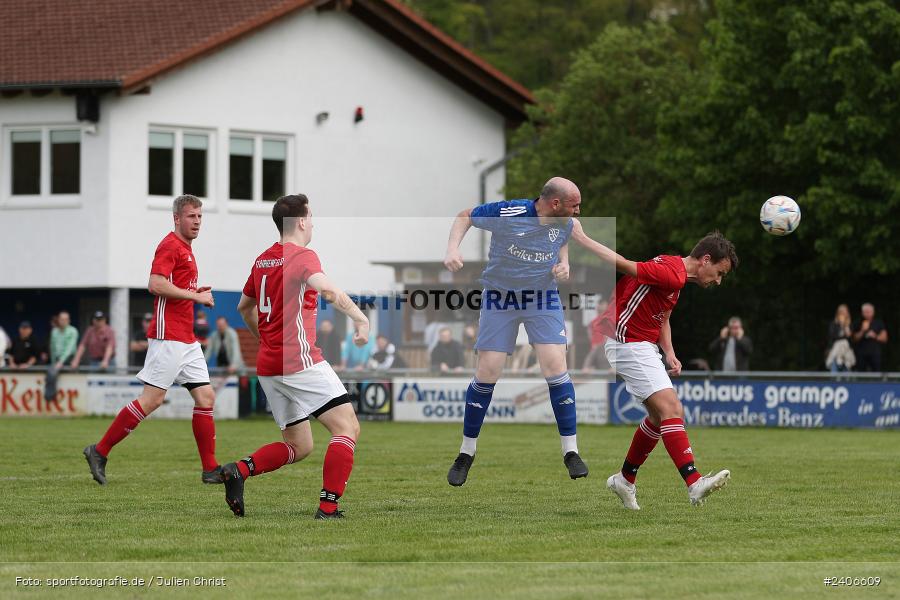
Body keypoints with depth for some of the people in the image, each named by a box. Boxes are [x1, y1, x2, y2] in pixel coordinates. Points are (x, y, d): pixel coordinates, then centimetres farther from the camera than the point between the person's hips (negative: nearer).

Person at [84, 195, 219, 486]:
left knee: (205, 397, 4)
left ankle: (210, 469, 5)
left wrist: (195, 292, 12)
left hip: (187, 339, 10)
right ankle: (99, 451, -4)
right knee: (152, 399, -11)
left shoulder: (185, 249, 20)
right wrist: (195, 295, -17)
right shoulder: (170, 246, -10)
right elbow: (156, 284, -22)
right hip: (168, 336, -10)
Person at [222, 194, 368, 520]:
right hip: (301, 362, -9)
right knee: (348, 428, -6)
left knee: (299, 446, 15)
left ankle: (239, 469, -6)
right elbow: (325, 288, -30)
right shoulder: (302, 256, -9)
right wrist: (360, 318, -34)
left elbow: (245, 306, 31)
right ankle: (328, 506, -15)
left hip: (268, 366, 9)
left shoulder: (263, 260, 16)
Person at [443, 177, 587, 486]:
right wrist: (452, 249, -19)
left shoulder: (565, 224, -7)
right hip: (499, 296, -2)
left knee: (555, 366, -12)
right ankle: (466, 454, 12)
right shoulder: (506, 213, -21)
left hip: (543, 298, 3)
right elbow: (465, 216, -5)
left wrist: (563, 263, -2)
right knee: (487, 372, -4)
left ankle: (571, 452, -4)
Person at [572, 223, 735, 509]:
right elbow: (624, 265, -22)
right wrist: (580, 238, -22)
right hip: (628, 343, -11)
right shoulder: (671, 274, -19)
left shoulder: (674, 274, 15)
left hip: (642, 346, 11)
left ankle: (625, 480, 27)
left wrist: (669, 353, 6)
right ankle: (694, 484, -27)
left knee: (660, 415, 15)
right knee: (670, 408, -19)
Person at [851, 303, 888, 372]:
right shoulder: (858, 323, 7)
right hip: (861, 354, 0)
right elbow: (855, 339, 4)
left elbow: (884, 338, 6)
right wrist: (862, 331, -11)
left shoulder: (879, 323, 6)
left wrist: (875, 336, -12)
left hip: (875, 353, 0)